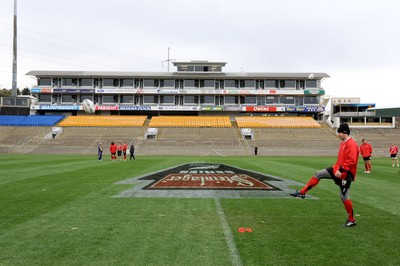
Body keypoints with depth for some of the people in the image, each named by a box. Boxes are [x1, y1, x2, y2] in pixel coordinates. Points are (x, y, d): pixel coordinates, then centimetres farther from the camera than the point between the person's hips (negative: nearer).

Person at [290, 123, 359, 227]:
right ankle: (302, 193, 4)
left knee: (344, 197, -2)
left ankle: (351, 220, 14)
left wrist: (341, 170, -27)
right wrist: (336, 168, 11)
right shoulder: (343, 143, 12)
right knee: (318, 174, 1)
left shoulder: (352, 144, -18)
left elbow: (351, 160, -27)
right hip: (338, 170, 9)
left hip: (346, 174, -9)